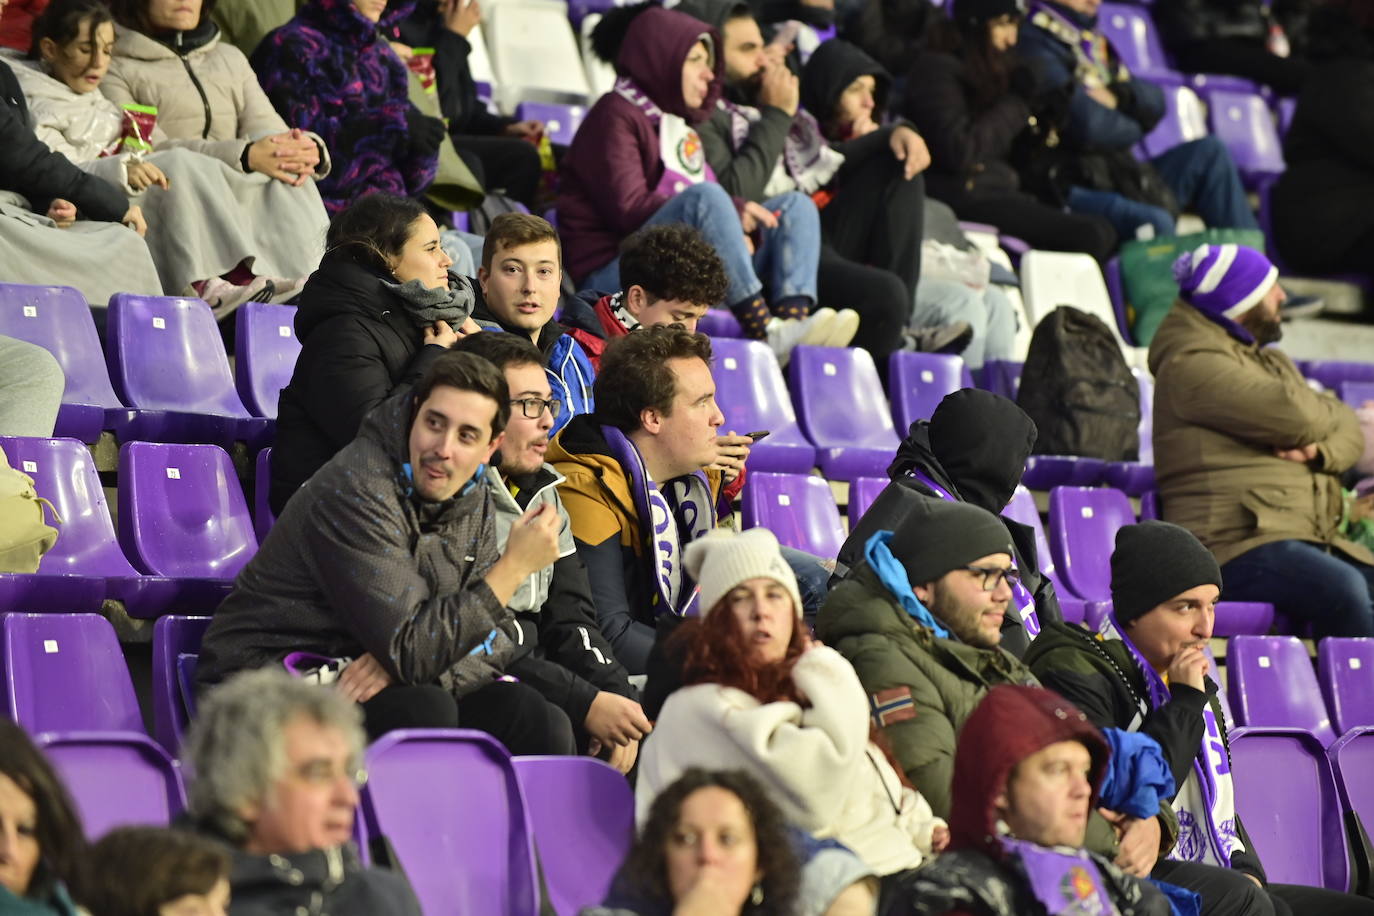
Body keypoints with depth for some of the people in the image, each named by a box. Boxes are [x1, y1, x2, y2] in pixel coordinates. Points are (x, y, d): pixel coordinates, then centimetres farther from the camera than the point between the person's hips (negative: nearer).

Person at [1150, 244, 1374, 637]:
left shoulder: (1272, 361, 25)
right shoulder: (1191, 364, -6)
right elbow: (1294, 414, -17)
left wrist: (1321, 449, -5)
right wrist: (1334, 413, 8)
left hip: (1308, 540, 9)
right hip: (1235, 548, -9)